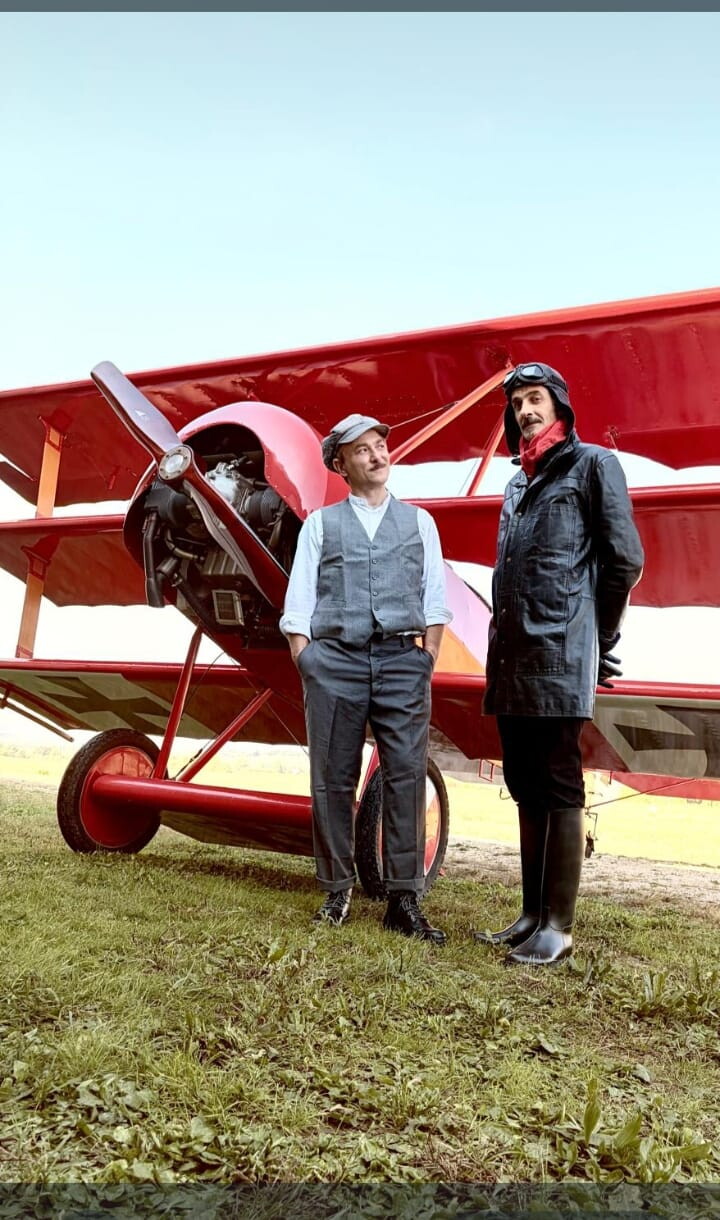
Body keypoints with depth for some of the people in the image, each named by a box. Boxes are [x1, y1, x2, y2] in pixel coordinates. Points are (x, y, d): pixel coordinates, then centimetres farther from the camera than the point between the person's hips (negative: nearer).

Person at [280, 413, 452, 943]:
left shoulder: (419, 521, 17)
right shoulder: (320, 524, 13)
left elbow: (435, 604, 11)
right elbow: (297, 607, 8)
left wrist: (426, 664, 1)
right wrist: (309, 670, -2)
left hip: (404, 660, 1)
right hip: (335, 659, 0)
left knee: (407, 776, -5)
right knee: (333, 781, 2)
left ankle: (404, 901, 1)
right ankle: (337, 891, 14)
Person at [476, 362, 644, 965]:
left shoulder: (592, 464, 3)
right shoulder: (516, 486, 23)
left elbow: (626, 558, -4)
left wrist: (598, 639, 0)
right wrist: (500, 645, 14)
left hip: (560, 659, -7)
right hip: (511, 661, 8)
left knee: (560, 791, -4)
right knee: (527, 791, 11)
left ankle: (559, 928, 2)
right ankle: (532, 915, 19)